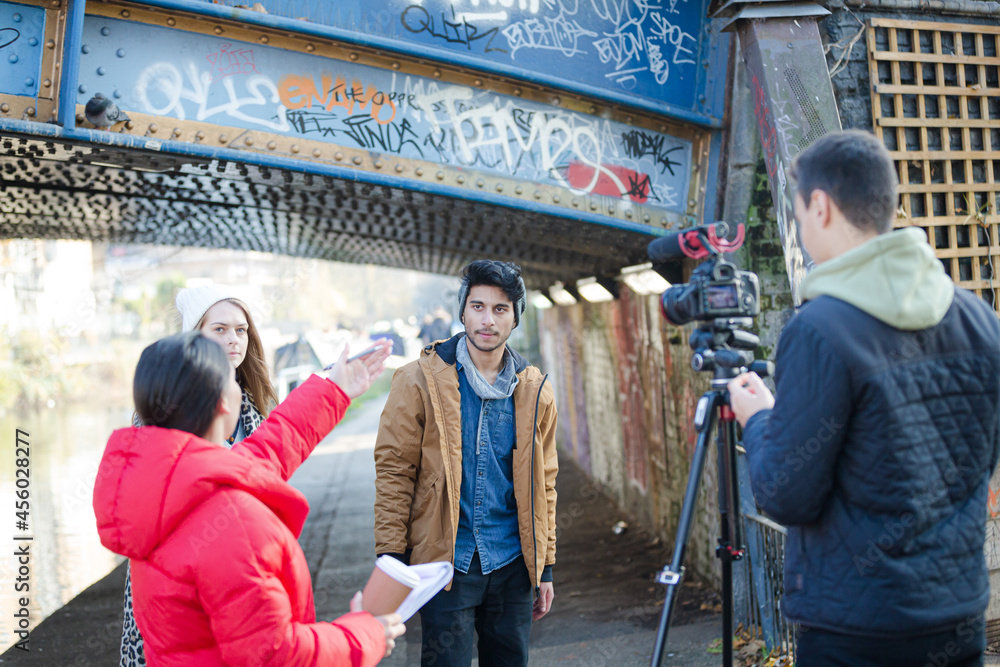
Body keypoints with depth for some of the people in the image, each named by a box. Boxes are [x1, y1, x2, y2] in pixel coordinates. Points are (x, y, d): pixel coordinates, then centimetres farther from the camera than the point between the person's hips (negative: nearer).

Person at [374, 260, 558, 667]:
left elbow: (543, 484, 12)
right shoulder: (422, 381, -5)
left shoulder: (535, 392, 7)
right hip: (447, 563, -3)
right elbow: (393, 471, -5)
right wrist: (391, 559, -10)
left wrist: (545, 567, 11)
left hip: (511, 563, 4)